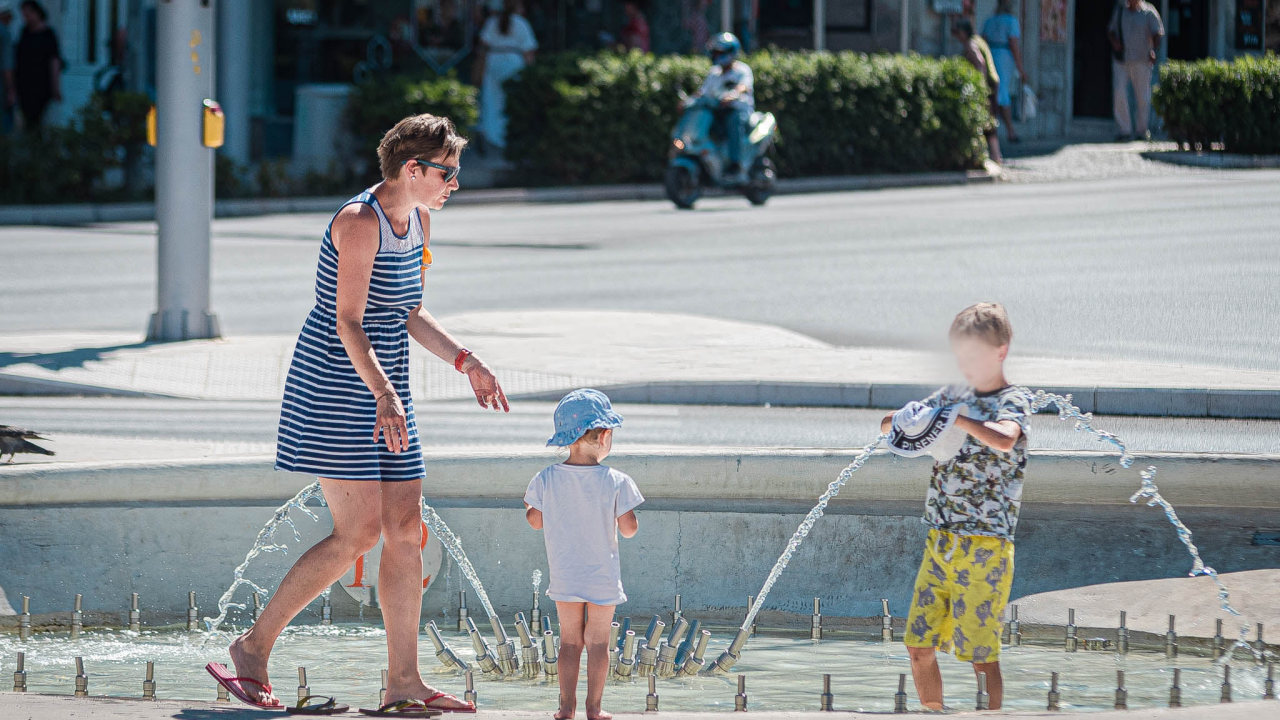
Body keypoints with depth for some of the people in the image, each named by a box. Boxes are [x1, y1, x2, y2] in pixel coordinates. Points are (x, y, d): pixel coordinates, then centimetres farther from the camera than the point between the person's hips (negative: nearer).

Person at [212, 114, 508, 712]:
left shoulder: (418, 221, 11)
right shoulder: (359, 222, -17)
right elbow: (348, 322, -24)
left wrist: (465, 361, 14)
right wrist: (384, 393, -36)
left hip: (383, 387, 9)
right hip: (335, 385, -9)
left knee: (405, 530, 4)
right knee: (360, 532, -13)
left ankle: (404, 682, 8)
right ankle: (254, 646, -3)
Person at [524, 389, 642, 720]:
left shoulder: (546, 480, -7)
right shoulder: (615, 482, -15)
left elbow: (537, 521, 2)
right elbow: (628, 529, -12)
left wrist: (527, 507, 22)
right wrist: (627, 512, 9)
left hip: (564, 577, 2)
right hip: (603, 577, -2)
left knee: (569, 640, 11)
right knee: (598, 641, 7)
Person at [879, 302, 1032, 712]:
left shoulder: (1014, 401, -7)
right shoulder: (954, 397, 13)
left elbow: (1003, 439, -31)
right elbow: (889, 425, 16)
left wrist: (957, 418, -26)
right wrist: (907, 419, -4)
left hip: (984, 549, -7)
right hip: (939, 542, 7)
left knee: (980, 655, -5)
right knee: (919, 646, 7)